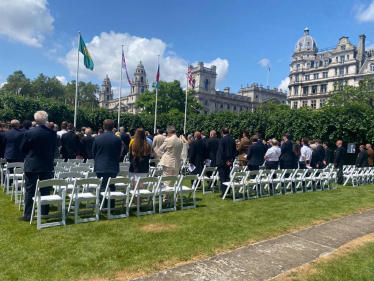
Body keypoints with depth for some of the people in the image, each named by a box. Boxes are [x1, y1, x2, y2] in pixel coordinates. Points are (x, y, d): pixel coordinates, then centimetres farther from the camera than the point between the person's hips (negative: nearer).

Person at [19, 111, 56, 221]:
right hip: (47, 165, 2)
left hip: (32, 165, -2)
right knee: (45, 190, 11)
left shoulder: (29, 133, -13)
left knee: (30, 191, 6)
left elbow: (23, 148, 1)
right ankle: (44, 213, 18)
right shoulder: (53, 133, -7)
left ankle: (27, 215, 11)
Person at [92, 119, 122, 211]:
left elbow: (93, 154, 4)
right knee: (112, 187, 14)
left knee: (102, 188, 6)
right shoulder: (117, 139, -7)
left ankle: (104, 208, 6)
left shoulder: (97, 138, -6)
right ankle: (111, 207, 21)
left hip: (100, 167, -1)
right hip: (113, 167, 1)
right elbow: (119, 154, 5)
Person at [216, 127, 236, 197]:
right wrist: (231, 160, 6)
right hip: (229, 162, 6)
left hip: (222, 162, -6)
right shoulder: (233, 140, 6)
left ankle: (223, 193, 0)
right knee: (227, 177, 16)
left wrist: (226, 161, -9)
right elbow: (234, 151, 8)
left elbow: (221, 151, -17)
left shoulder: (222, 140, -14)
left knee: (222, 178, -1)